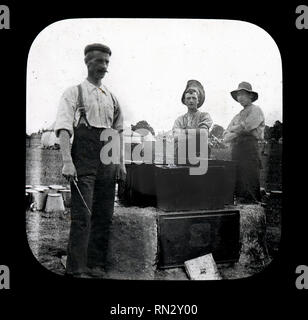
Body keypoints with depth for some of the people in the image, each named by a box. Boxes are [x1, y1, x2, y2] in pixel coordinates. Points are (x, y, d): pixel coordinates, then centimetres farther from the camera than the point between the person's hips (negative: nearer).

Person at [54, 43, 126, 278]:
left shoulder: (111, 98, 19)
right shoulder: (74, 92, 3)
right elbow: (64, 128, -8)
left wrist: (121, 162, 10)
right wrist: (67, 161, -20)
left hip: (108, 161, 6)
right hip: (84, 161, -5)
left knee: (104, 216, 7)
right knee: (82, 216, -8)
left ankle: (96, 265, 18)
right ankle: (76, 269, 0)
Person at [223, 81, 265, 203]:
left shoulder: (255, 110, 5)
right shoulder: (237, 116, 25)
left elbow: (245, 126, -12)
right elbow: (225, 138, 17)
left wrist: (233, 129, 8)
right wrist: (239, 132, -3)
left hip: (250, 150, -7)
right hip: (236, 153, 7)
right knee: (237, 185, 4)